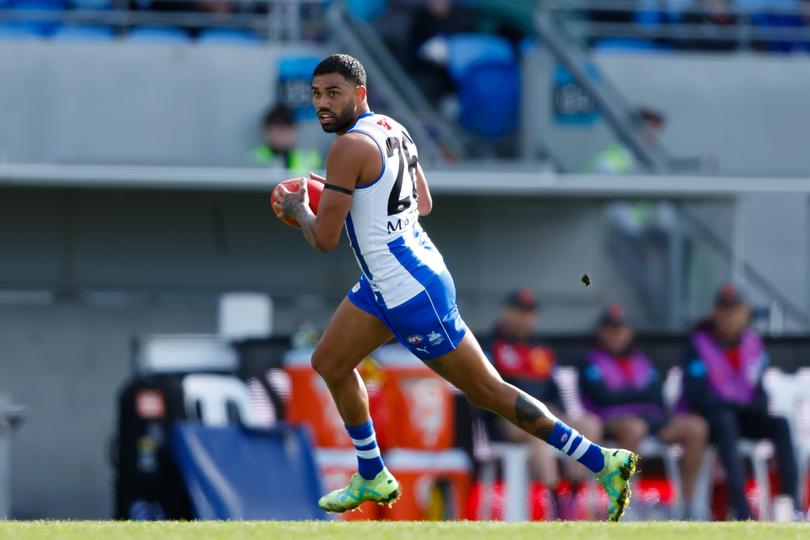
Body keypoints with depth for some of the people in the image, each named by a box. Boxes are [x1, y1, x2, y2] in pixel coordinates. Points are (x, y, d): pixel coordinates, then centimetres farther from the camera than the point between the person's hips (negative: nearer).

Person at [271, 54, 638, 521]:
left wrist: (297, 208, 1)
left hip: (412, 294, -10)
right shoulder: (393, 129, 8)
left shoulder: (350, 146, -21)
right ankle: (373, 479, 32)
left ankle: (603, 462, 0)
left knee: (487, 391, -3)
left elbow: (324, 239, -20)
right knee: (329, 364, 20)